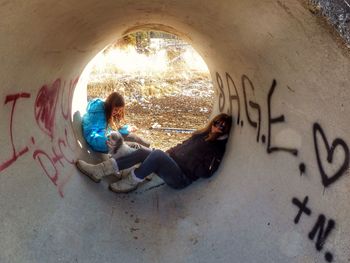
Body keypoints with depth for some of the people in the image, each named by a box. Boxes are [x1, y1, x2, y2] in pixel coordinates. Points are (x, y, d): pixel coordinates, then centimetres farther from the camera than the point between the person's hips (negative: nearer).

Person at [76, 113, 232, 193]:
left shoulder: (218, 149, -6)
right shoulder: (202, 135, 15)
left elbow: (206, 172, -15)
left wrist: (187, 163, -12)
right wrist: (168, 154, 13)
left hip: (182, 178, -8)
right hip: (173, 164, 8)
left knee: (157, 154, -32)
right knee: (143, 152, -13)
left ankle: (131, 182, -15)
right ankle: (99, 170, -20)